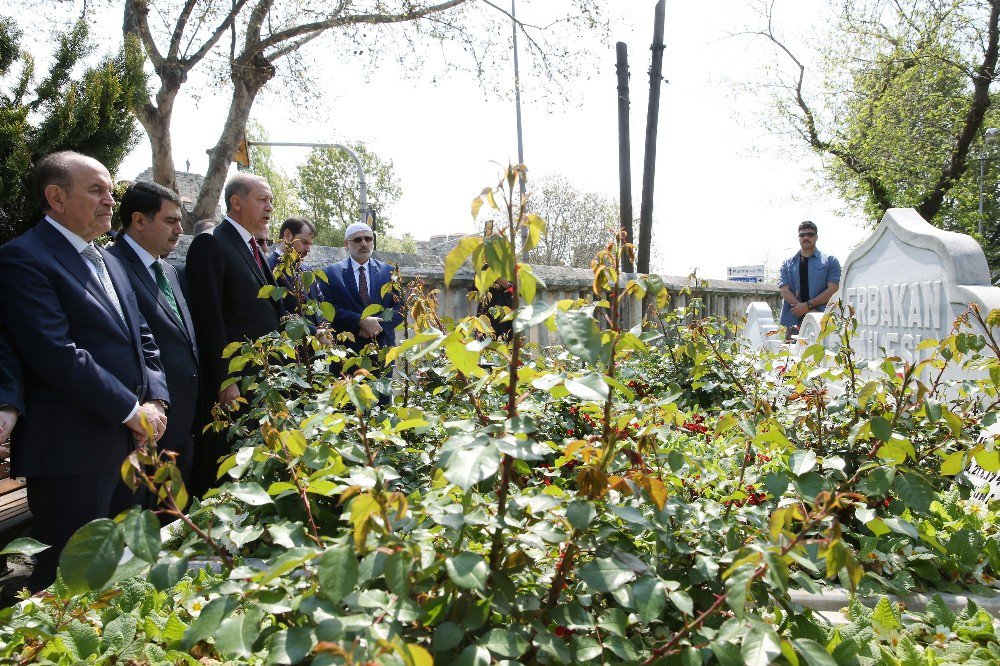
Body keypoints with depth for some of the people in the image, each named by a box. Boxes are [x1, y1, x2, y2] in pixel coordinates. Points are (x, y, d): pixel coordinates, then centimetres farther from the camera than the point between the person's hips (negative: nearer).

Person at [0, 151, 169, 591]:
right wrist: (131, 410, -16)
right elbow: (59, 356, -20)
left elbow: (141, 337, 16)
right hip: (72, 454, -8)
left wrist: (156, 399, -1)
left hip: (131, 442, 8)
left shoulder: (107, 261, 17)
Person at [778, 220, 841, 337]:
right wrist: (810, 311, -10)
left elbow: (833, 289, -1)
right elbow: (784, 290, 2)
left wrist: (808, 305, -11)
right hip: (794, 322, 2)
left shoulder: (830, 261, 9)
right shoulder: (788, 264, 14)